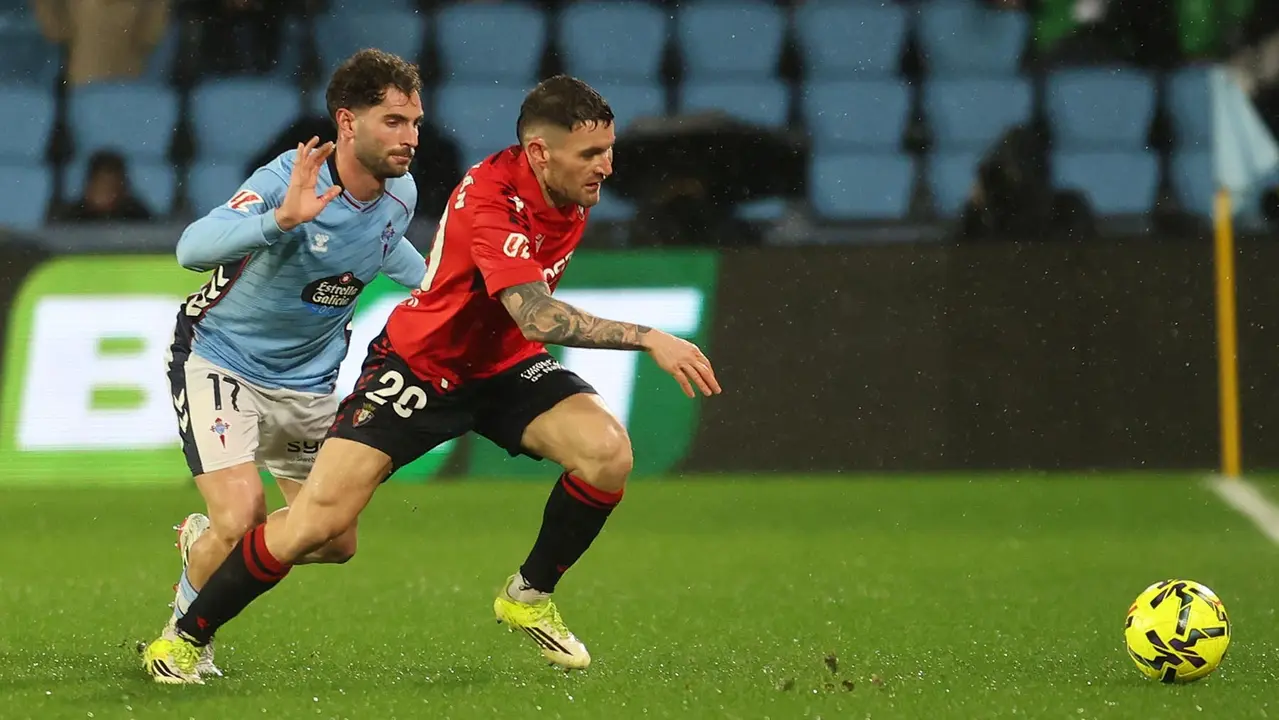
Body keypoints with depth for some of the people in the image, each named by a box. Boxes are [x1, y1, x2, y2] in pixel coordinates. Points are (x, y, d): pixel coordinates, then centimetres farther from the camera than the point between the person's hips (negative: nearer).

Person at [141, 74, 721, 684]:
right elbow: (535, 317, -44)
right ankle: (186, 636, 8)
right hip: (420, 367, -6)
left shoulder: (572, 191, -6)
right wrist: (648, 339, -46)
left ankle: (528, 597, 4)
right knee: (317, 523, -14)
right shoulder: (489, 199, -32)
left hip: (506, 366, 6)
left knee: (608, 452, -21)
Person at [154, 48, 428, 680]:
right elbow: (192, 248, -44)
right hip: (219, 362, -7)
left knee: (336, 542, 7)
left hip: (309, 382, 7)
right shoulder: (289, 181, -29)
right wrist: (281, 218, -58)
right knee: (241, 519, -22)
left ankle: (202, 540, 34)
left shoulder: (399, 192, -7)